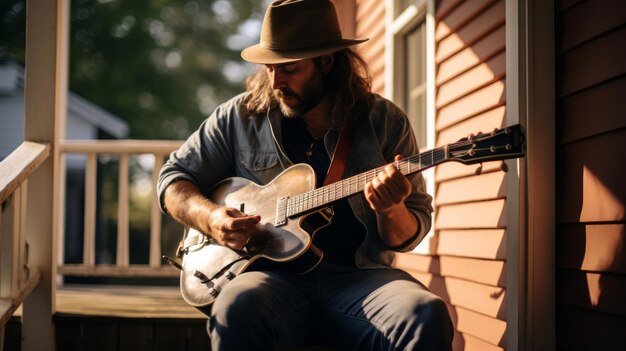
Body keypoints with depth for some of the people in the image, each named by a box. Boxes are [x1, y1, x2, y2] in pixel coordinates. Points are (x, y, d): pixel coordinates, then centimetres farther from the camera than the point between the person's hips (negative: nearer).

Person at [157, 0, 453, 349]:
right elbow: (174, 176, 16)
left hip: (359, 276, 0)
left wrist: (392, 212, -18)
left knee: (427, 316, -33)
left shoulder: (385, 121, 6)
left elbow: (409, 236, 7)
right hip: (273, 274, 0)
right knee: (238, 308, -37)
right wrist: (210, 217, -6)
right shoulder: (241, 115, 8)